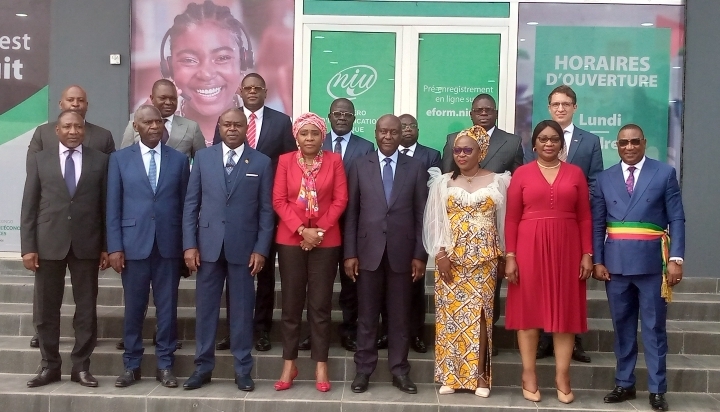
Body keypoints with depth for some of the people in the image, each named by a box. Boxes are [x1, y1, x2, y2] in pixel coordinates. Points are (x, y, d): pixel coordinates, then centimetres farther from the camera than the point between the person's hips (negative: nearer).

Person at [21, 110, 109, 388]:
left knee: (86, 309, 4)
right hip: (48, 244, 1)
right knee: (46, 309, 6)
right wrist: (28, 247, -4)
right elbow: (29, 206, 4)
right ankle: (50, 366, 18)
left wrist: (106, 246, 0)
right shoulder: (40, 160, 7)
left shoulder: (100, 160, 5)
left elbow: (106, 205, 4)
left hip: (87, 244, 0)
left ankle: (81, 366, 15)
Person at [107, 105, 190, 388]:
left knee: (167, 307, 5)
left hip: (169, 244, 1)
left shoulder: (179, 160, 6)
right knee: (134, 307, 7)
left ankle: (165, 365, 16)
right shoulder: (120, 159, 5)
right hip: (133, 243, 0)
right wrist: (114, 247, -5)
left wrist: (188, 246, 3)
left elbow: (185, 205, 6)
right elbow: (113, 207, 2)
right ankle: (131, 365, 19)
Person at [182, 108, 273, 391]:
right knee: (205, 307, 8)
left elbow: (266, 210, 0)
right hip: (208, 245, 1)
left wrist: (261, 249, -6)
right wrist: (190, 244, -3)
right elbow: (191, 203, 4)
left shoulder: (261, 162, 1)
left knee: (242, 309, 6)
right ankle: (203, 366, 19)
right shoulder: (203, 157, 5)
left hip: (243, 247, -1)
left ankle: (242, 369, 16)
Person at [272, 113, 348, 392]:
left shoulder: (334, 161, 4)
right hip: (291, 240, 1)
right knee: (291, 303, 4)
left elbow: (340, 200, -1)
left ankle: (321, 366, 10)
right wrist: (302, 230, -13)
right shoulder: (285, 161, 4)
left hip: (326, 241, 0)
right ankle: (289, 364, 13)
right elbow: (279, 200, -2)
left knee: (321, 304, 3)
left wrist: (320, 230, -10)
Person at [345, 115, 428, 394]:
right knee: (367, 315, 6)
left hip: (402, 252, 0)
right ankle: (363, 370, 16)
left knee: (400, 316, 7)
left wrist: (420, 254, -3)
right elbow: (351, 212, 3)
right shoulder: (360, 166, 5)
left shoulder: (415, 168, 4)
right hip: (368, 251, 0)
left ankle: (399, 370, 17)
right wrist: (350, 253, -3)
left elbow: (421, 214, 3)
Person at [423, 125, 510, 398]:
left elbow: (503, 221, 8)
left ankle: (480, 375, 6)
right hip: (450, 257, 1)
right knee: (450, 314, 1)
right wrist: (440, 254, -7)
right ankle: (449, 375, 8)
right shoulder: (443, 182, 7)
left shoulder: (497, 182, 5)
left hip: (484, 258, -1)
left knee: (479, 312, -1)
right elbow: (435, 222, 3)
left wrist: (501, 255, 6)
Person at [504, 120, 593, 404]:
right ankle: (529, 376, 10)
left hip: (566, 248, 1)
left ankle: (562, 377, 10)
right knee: (528, 308, 2)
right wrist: (510, 256, -6)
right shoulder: (521, 174, 3)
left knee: (565, 310, 3)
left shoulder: (575, 173, 7)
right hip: (530, 248, -1)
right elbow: (511, 219, 0)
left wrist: (587, 254, -1)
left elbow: (584, 217, 6)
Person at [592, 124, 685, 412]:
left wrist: (676, 259, -10)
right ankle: (624, 384, 20)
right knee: (622, 326, 10)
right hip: (616, 262, 2)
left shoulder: (665, 173, 2)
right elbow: (597, 224, 7)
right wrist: (597, 261, -1)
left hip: (651, 262, -2)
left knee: (654, 327, 4)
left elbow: (676, 219, -2)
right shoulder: (604, 179, 8)